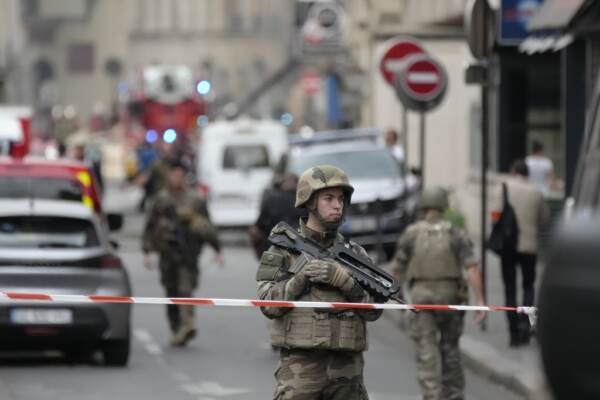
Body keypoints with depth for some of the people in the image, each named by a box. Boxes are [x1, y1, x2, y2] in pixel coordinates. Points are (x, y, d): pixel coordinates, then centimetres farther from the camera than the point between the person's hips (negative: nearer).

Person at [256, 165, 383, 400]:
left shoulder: (354, 254, 11)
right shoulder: (285, 250, 3)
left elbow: (373, 309, 1)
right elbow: (268, 304, -6)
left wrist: (342, 279, -14)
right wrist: (301, 278, -19)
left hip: (347, 370, 4)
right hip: (300, 364, -4)